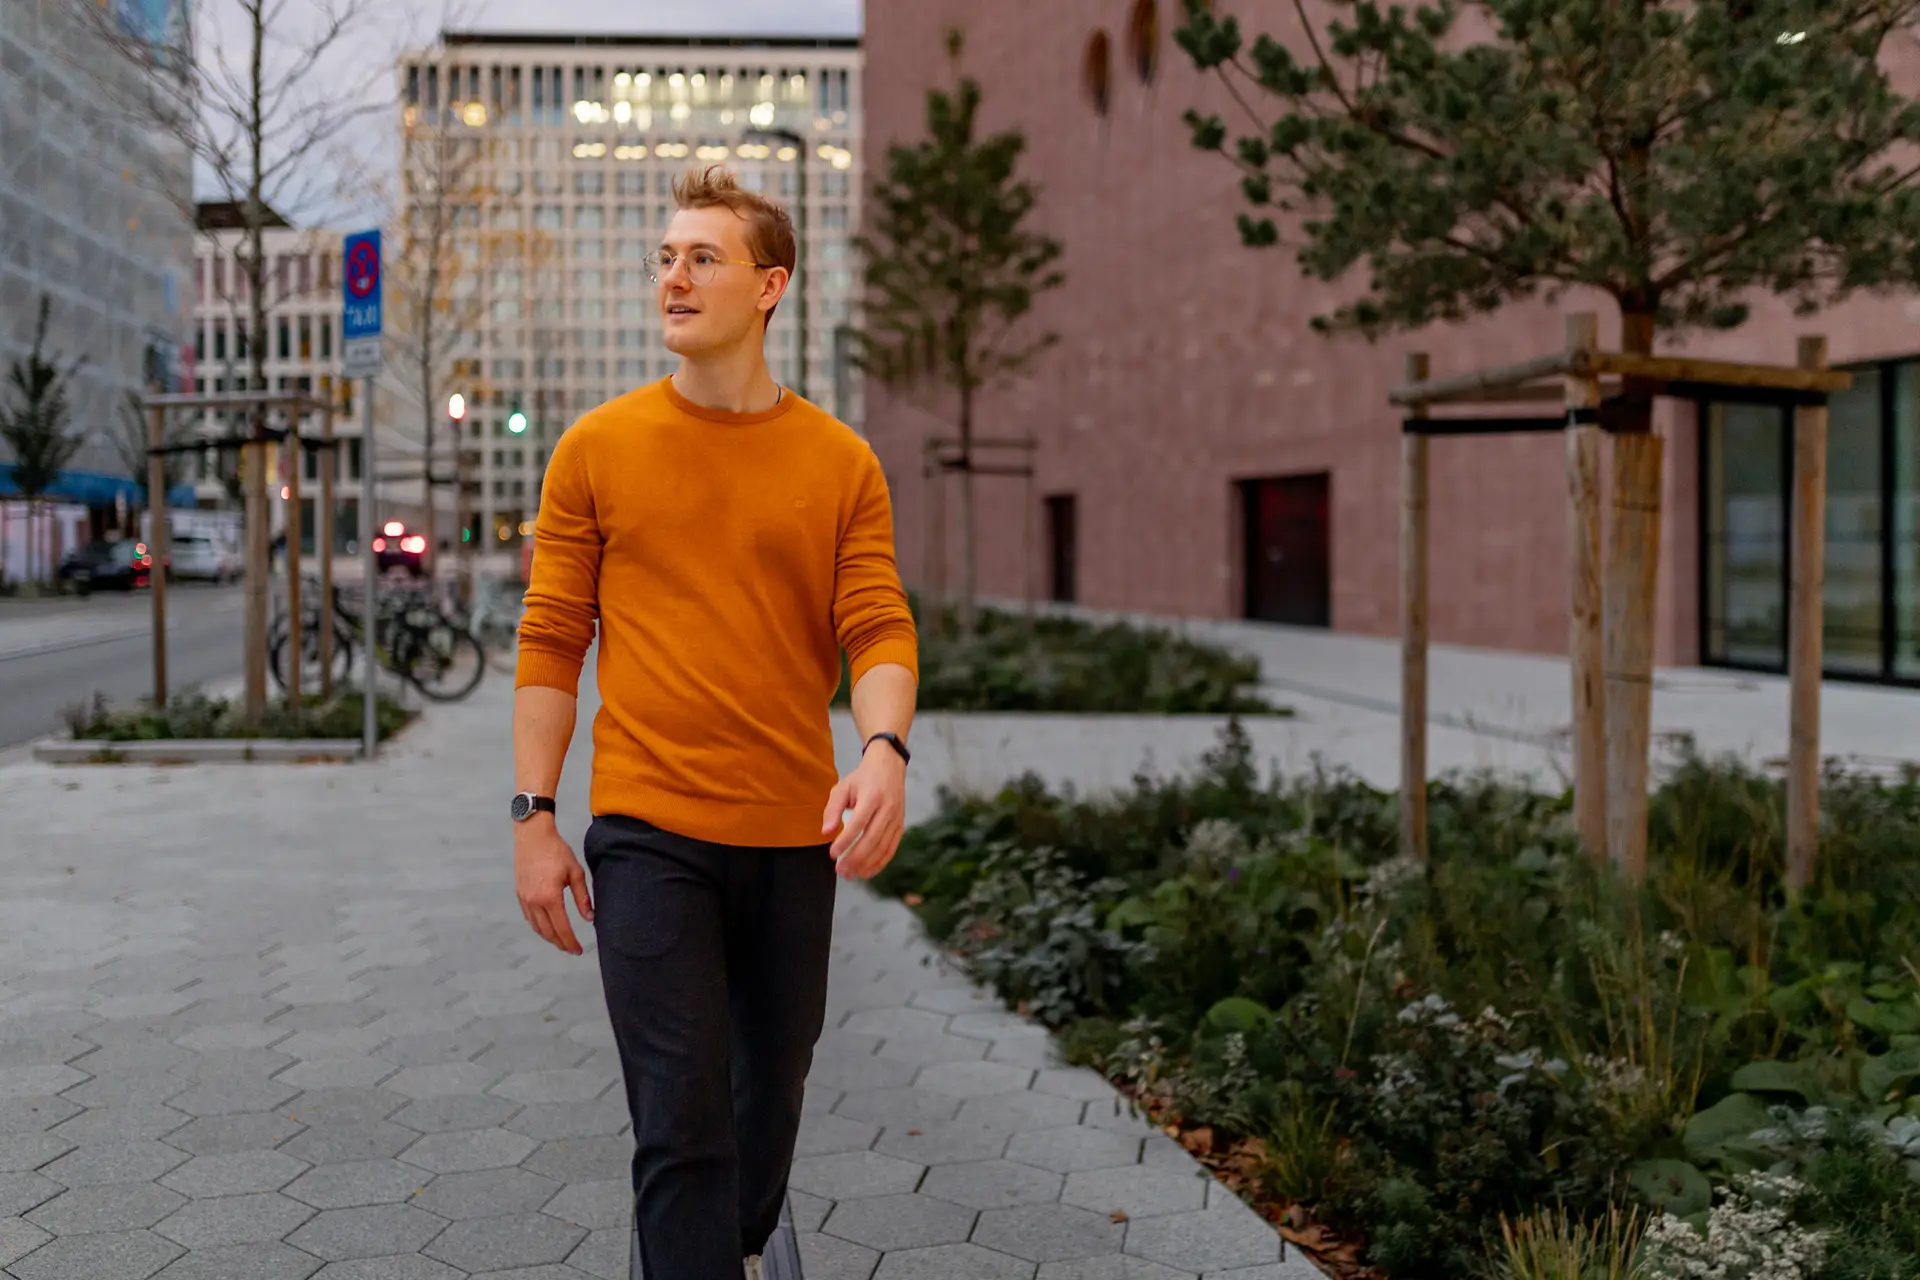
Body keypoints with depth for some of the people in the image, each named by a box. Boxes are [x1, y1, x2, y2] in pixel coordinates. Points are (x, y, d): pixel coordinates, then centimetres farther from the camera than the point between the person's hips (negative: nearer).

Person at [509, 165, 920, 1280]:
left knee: (772, 1087, 18)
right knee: (681, 1117, -3)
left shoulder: (843, 464, 3)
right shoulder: (598, 450, 2)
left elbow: (880, 628, -3)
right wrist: (535, 818, -1)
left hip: (795, 833, 2)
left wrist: (885, 750, -23)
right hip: (648, 829, -2)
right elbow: (552, 641, 3)